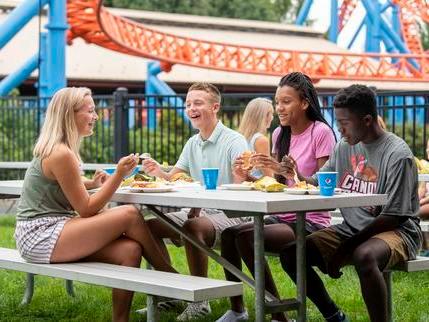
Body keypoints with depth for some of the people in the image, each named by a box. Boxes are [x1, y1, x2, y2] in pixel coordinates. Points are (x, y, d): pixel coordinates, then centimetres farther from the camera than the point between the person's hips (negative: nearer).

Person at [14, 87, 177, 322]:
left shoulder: (55, 148, 13)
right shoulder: (61, 154, -17)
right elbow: (86, 210, -14)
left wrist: (90, 184, 12)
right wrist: (119, 175, -16)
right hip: (39, 238, -9)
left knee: (130, 251, -10)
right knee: (129, 215, -17)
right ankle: (169, 275, 1)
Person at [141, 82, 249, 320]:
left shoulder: (234, 142, -11)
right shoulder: (192, 144, 13)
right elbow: (173, 179, 11)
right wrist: (158, 172, -13)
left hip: (230, 214, -8)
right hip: (197, 213, 8)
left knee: (192, 227, -35)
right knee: (149, 226, -8)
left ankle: (200, 300, -24)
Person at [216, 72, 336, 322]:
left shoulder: (321, 132, -9)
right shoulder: (280, 134, 12)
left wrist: (284, 170, -23)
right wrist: (248, 177, -5)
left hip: (311, 220, -7)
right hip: (282, 216, 7)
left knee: (246, 237, -26)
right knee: (229, 234, -15)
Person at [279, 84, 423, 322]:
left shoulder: (397, 155, -15)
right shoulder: (345, 147, 7)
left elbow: (393, 217, -17)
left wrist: (346, 248, -17)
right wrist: (298, 176, -10)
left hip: (395, 231, -7)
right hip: (350, 229, 7)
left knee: (364, 256, -40)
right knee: (290, 254, -8)